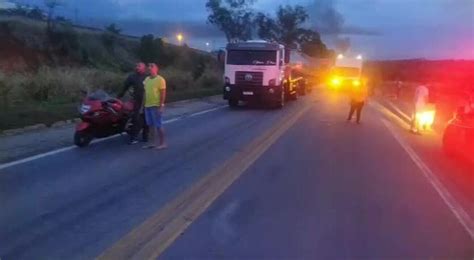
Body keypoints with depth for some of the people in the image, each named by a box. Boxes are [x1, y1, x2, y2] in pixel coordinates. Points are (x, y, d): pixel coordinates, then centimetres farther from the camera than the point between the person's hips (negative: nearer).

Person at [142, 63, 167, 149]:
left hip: (156, 106, -7)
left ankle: (162, 143, 5)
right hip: (147, 106, 7)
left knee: (158, 125, -3)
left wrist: (161, 106, -17)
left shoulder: (160, 79, -8)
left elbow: (163, 93, -12)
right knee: (151, 125, 12)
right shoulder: (146, 79, 14)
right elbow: (145, 92, 18)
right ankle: (152, 142, 20)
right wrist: (144, 104, 14)